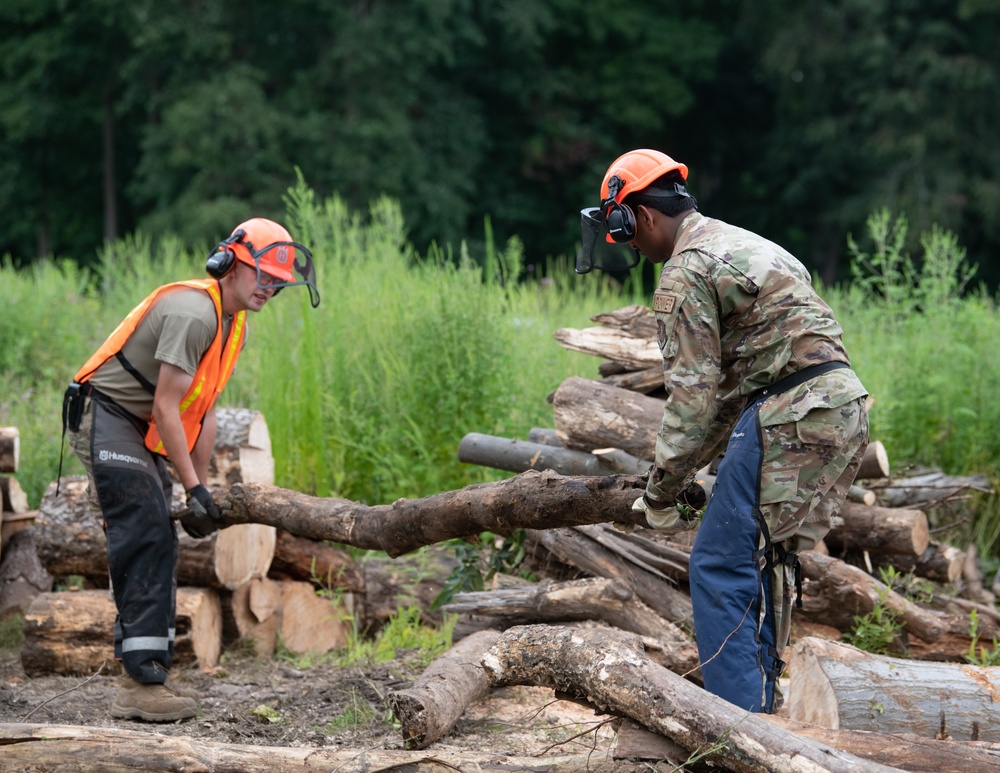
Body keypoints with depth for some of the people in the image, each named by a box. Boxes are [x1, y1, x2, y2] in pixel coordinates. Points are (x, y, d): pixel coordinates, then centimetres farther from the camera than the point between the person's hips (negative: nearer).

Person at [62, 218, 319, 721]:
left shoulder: (233, 326, 11)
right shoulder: (193, 313, -22)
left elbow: (203, 412, 12)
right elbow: (166, 407, -23)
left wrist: (201, 486, 5)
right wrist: (194, 489, -21)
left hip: (140, 434, 11)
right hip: (105, 416, -11)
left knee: (157, 543, 7)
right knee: (145, 536, -19)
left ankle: (143, 677, 11)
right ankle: (143, 684, -25)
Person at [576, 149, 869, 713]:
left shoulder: (685, 273, -7)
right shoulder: (736, 244, 25)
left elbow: (693, 394, -11)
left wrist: (662, 492, -2)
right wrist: (686, 470, 27)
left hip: (789, 417, -10)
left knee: (721, 570, -6)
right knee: (765, 568, 19)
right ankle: (761, 705, 23)